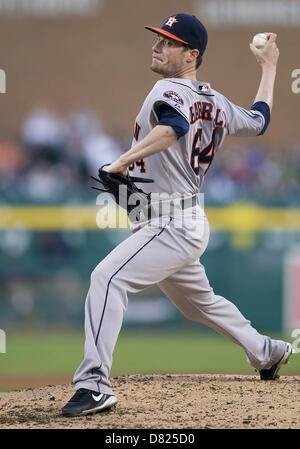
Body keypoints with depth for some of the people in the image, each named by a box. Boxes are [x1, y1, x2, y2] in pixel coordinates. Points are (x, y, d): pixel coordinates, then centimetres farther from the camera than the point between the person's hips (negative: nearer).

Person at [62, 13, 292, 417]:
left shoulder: (170, 90, -13)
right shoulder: (216, 103, 12)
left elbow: (175, 126, -37)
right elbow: (260, 120, 29)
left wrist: (123, 161, -46)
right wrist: (268, 68, 42)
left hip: (173, 226, -10)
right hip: (186, 225, 10)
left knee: (107, 277, -24)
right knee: (199, 300, 30)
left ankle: (95, 384, -33)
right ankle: (267, 353, 47)